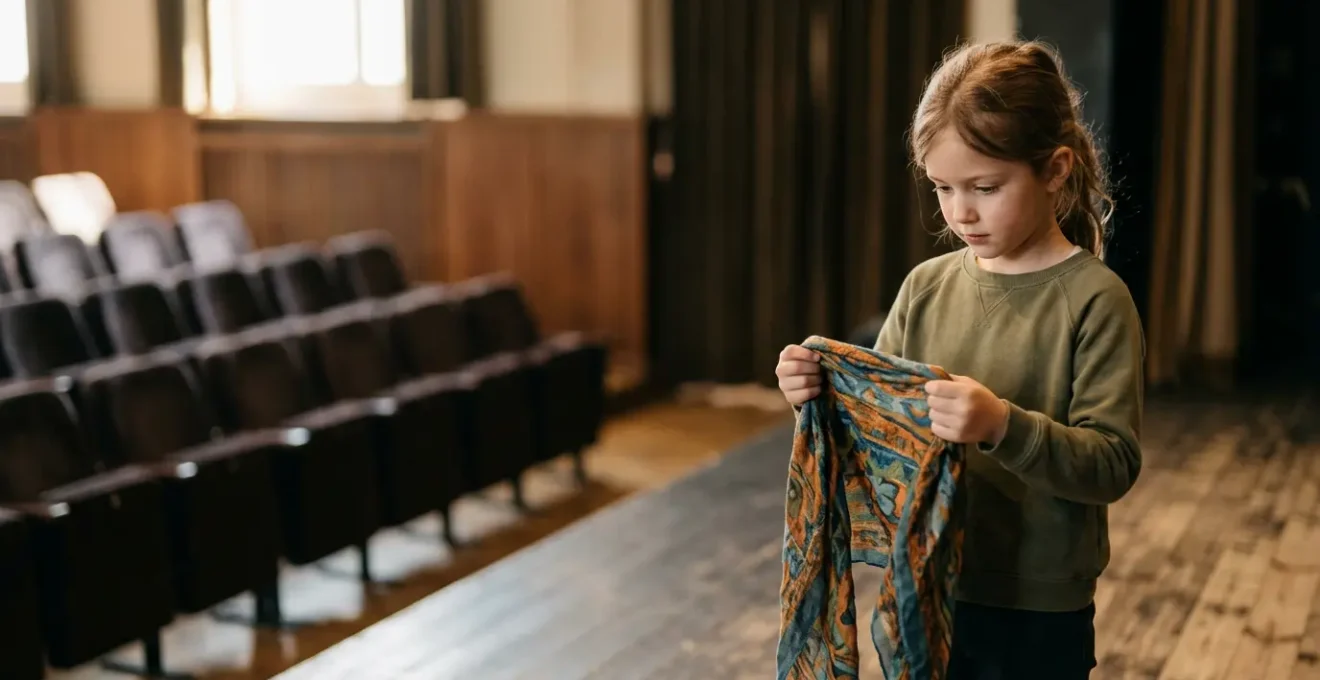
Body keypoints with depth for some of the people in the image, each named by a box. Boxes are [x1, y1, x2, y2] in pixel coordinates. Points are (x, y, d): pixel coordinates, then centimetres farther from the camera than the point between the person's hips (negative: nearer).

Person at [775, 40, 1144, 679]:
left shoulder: (1094, 299, -13)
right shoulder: (927, 285, 1)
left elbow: (1113, 464, -18)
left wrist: (1001, 427, -33)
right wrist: (821, 392, -13)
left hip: (1038, 612, -4)